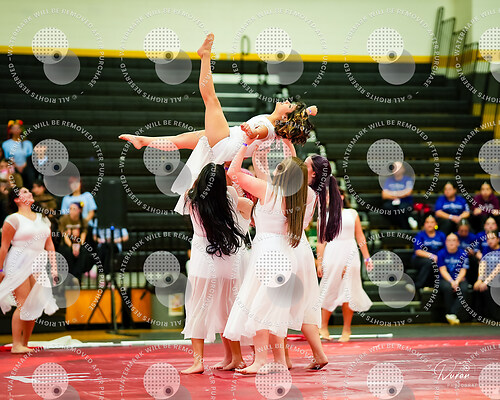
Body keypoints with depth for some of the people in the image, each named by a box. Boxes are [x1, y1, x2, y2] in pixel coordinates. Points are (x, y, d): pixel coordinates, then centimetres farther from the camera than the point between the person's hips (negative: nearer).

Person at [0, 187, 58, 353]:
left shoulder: (42, 219, 16)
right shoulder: (13, 219, -3)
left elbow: (49, 245, 18)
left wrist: (54, 269, 12)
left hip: (37, 265, 6)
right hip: (19, 264, -6)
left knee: (35, 305, 1)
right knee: (23, 305, -13)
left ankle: (25, 344, 8)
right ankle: (16, 344, -9)